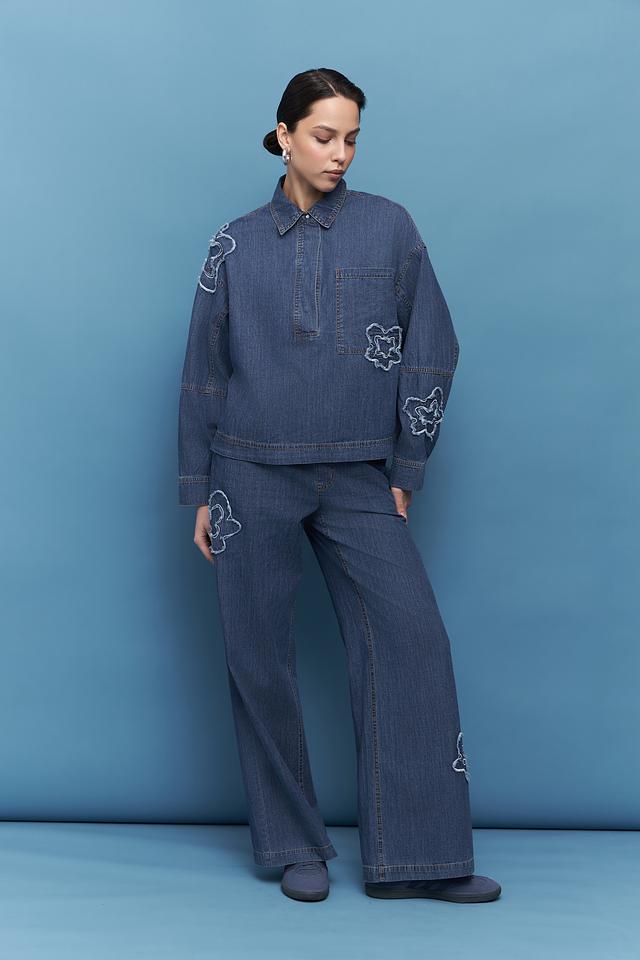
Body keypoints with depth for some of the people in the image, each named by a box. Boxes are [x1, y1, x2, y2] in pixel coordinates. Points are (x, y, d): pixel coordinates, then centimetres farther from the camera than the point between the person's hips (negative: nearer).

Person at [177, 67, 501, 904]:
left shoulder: (389, 227, 5)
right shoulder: (237, 245, 6)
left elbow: (432, 352, 5)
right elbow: (204, 373, 9)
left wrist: (405, 473, 1)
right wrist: (198, 494, 6)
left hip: (358, 481, 0)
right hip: (253, 477, 0)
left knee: (412, 640, -10)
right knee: (261, 662, 2)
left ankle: (416, 856, 0)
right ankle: (295, 849, 17)